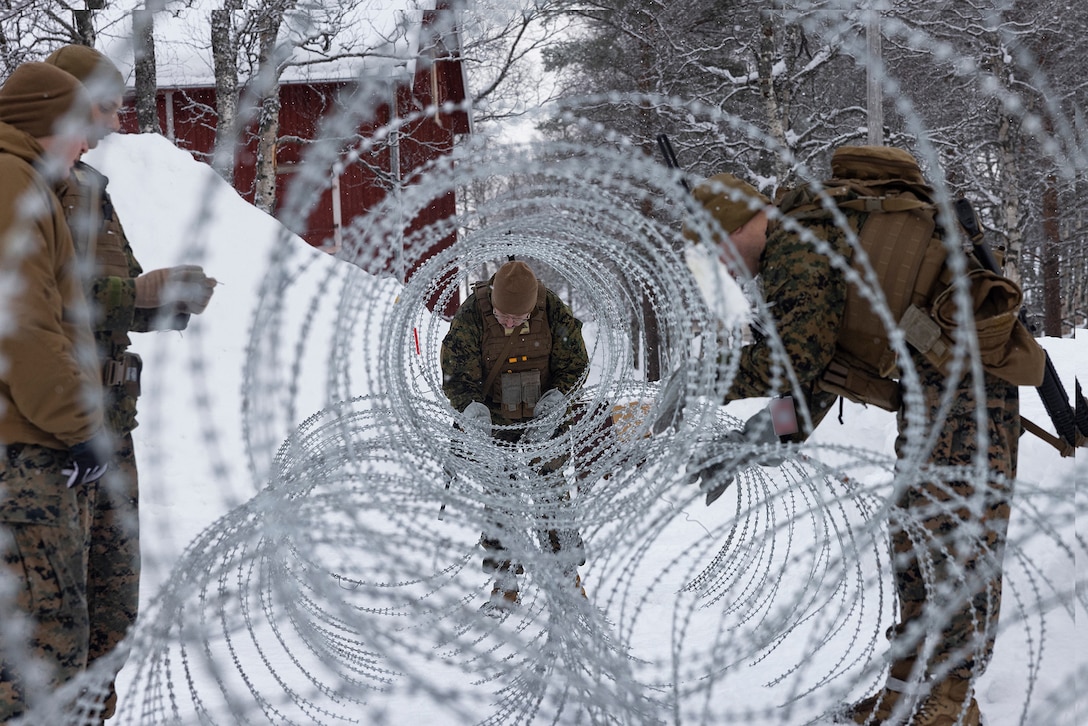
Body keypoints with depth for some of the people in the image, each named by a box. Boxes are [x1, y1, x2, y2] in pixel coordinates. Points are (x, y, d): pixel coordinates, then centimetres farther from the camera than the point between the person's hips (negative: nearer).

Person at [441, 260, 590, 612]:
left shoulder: (553, 311, -14)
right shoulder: (470, 316, -18)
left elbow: (574, 364, -3)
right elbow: (457, 375, -14)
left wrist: (554, 403, -17)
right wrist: (474, 411, -31)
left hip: (543, 421, 1)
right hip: (494, 425, 0)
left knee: (554, 495, 1)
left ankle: (568, 576, 14)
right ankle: (504, 587, 11)